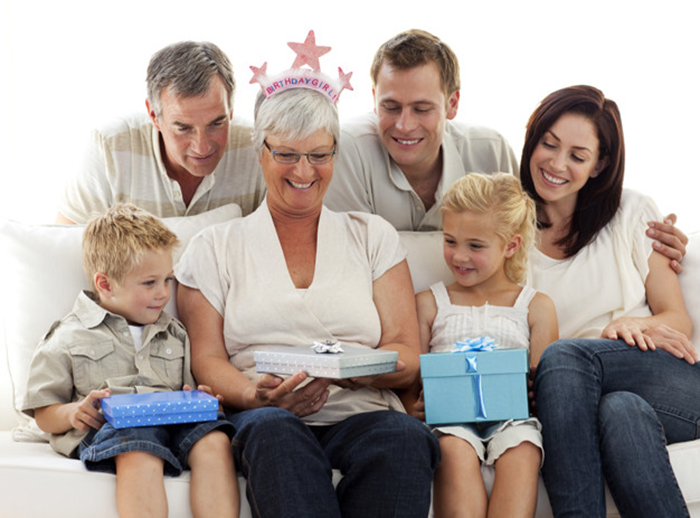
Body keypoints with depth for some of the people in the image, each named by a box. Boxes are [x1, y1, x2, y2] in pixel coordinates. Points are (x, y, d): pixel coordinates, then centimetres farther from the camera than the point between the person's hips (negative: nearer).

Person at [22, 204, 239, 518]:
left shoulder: (175, 334, 29)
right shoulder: (68, 339, 14)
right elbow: (44, 415, 13)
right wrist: (73, 413, -10)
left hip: (173, 422, 4)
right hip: (107, 427, -4)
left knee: (215, 440, -30)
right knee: (140, 454, -40)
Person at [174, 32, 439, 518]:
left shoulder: (373, 236, 19)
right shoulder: (216, 247, 18)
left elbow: (406, 357, 10)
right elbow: (207, 360, 7)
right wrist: (255, 395, -16)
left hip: (362, 412, 1)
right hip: (266, 419, -1)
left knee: (405, 437, -35)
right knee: (272, 429, -38)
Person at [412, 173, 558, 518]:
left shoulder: (536, 307, 19)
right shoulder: (429, 304, 20)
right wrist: (416, 405, -11)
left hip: (511, 415, 0)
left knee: (521, 451, -35)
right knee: (454, 451, -36)